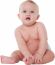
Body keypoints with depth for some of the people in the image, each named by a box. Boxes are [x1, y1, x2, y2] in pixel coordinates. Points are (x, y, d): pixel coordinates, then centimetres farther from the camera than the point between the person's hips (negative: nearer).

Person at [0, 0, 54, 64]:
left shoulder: (39, 26, -15)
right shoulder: (18, 30, -12)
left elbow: (43, 40, -22)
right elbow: (21, 44, -22)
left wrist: (39, 54, -32)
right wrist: (27, 55, -37)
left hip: (42, 51, -1)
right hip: (26, 53, 2)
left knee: (50, 54, -26)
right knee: (15, 53, -9)